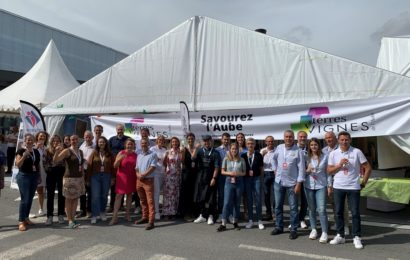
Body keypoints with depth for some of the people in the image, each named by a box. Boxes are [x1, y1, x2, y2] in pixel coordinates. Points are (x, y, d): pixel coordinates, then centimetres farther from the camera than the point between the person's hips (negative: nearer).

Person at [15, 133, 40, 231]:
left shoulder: (36, 151, 10)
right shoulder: (21, 151, -7)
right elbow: (18, 164, -16)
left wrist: (39, 176, 14)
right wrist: (24, 156, -31)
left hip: (34, 177, 6)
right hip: (24, 176, -6)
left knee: (30, 199, 11)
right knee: (24, 199, -9)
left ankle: (26, 218, 23)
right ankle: (21, 221, -2)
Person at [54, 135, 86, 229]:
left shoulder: (81, 152, 11)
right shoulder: (67, 151, -7)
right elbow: (55, 161, -17)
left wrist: (83, 178, 16)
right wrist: (57, 152, -34)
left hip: (79, 178, 6)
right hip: (69, 178, -6)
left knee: (76, 198, 10)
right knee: (69, 199, 1)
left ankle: (73, 218, 19)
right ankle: (70, 220, 6)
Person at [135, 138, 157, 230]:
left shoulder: (152, 155, -3)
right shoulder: (139, 155, 16)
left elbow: (152, 167, -12)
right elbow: (136, 168, 14)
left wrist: (143, 175, -17)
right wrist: (138, 174, -7)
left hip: (148, 180, -6)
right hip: (139, 180, 6)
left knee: (150, 201, -8)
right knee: (142, 201, 14)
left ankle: (151, 221, -9)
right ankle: (145, 217, 26)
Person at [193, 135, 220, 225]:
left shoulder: (215, 153, -1)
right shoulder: (200, 151, 7)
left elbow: (216, 167, -4)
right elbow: (194, 160, -4)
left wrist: (214, 178, -12)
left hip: (210, 178, -3)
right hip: (200, 177, 3)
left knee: (210, 198, 2)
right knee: (199, 197, 8)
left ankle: (210, 216, 14)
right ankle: (202, 215, 21)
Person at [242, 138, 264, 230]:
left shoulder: (258, 155, -1)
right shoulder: (243, 155, 3)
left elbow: (261, 168, 3)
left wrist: (261, 178, 2)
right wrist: (248, 172, -3)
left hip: (257, 178, -1)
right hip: (247, 179, 2)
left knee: (258, 199, 1)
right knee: (249, 199, 6)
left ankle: (259, 220, 10)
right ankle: (250, 220, 15)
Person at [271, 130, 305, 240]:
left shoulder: (298, 151, -11)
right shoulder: (279, 148, 2)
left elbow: (301, 168, -12)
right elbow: (274, 158, 22)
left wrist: (298, 184, -16)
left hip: (292, 183, -4)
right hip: (278, 181, 4)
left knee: (293, 207, 4)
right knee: (278, 206, 12)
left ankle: (293, 230, 16)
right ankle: (279, 227, 25)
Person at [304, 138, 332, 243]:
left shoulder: (325, 157, 1)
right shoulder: (307, 157, 4)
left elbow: (328, 172, 3)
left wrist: (329, 185, -1)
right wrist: (308, 170, -13)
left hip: (321, 186, -2)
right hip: (309, 186, 2)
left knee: (321, 209, -8)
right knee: (312, 209, 10)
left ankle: (324, 233, 0)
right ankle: (313, 229, 24)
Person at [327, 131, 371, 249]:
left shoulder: (357, 152, -3)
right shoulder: (333, 154, 2)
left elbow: (368, 168, 1)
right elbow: (329, 171, 4)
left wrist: (363, 182, -1)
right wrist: (339, 165, -12)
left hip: (353, 187, -2)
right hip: (338, 187, 2)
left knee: (355, 213, 2)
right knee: (339, 212, 9)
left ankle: (356, 237, 14)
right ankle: (340, 236, 20)